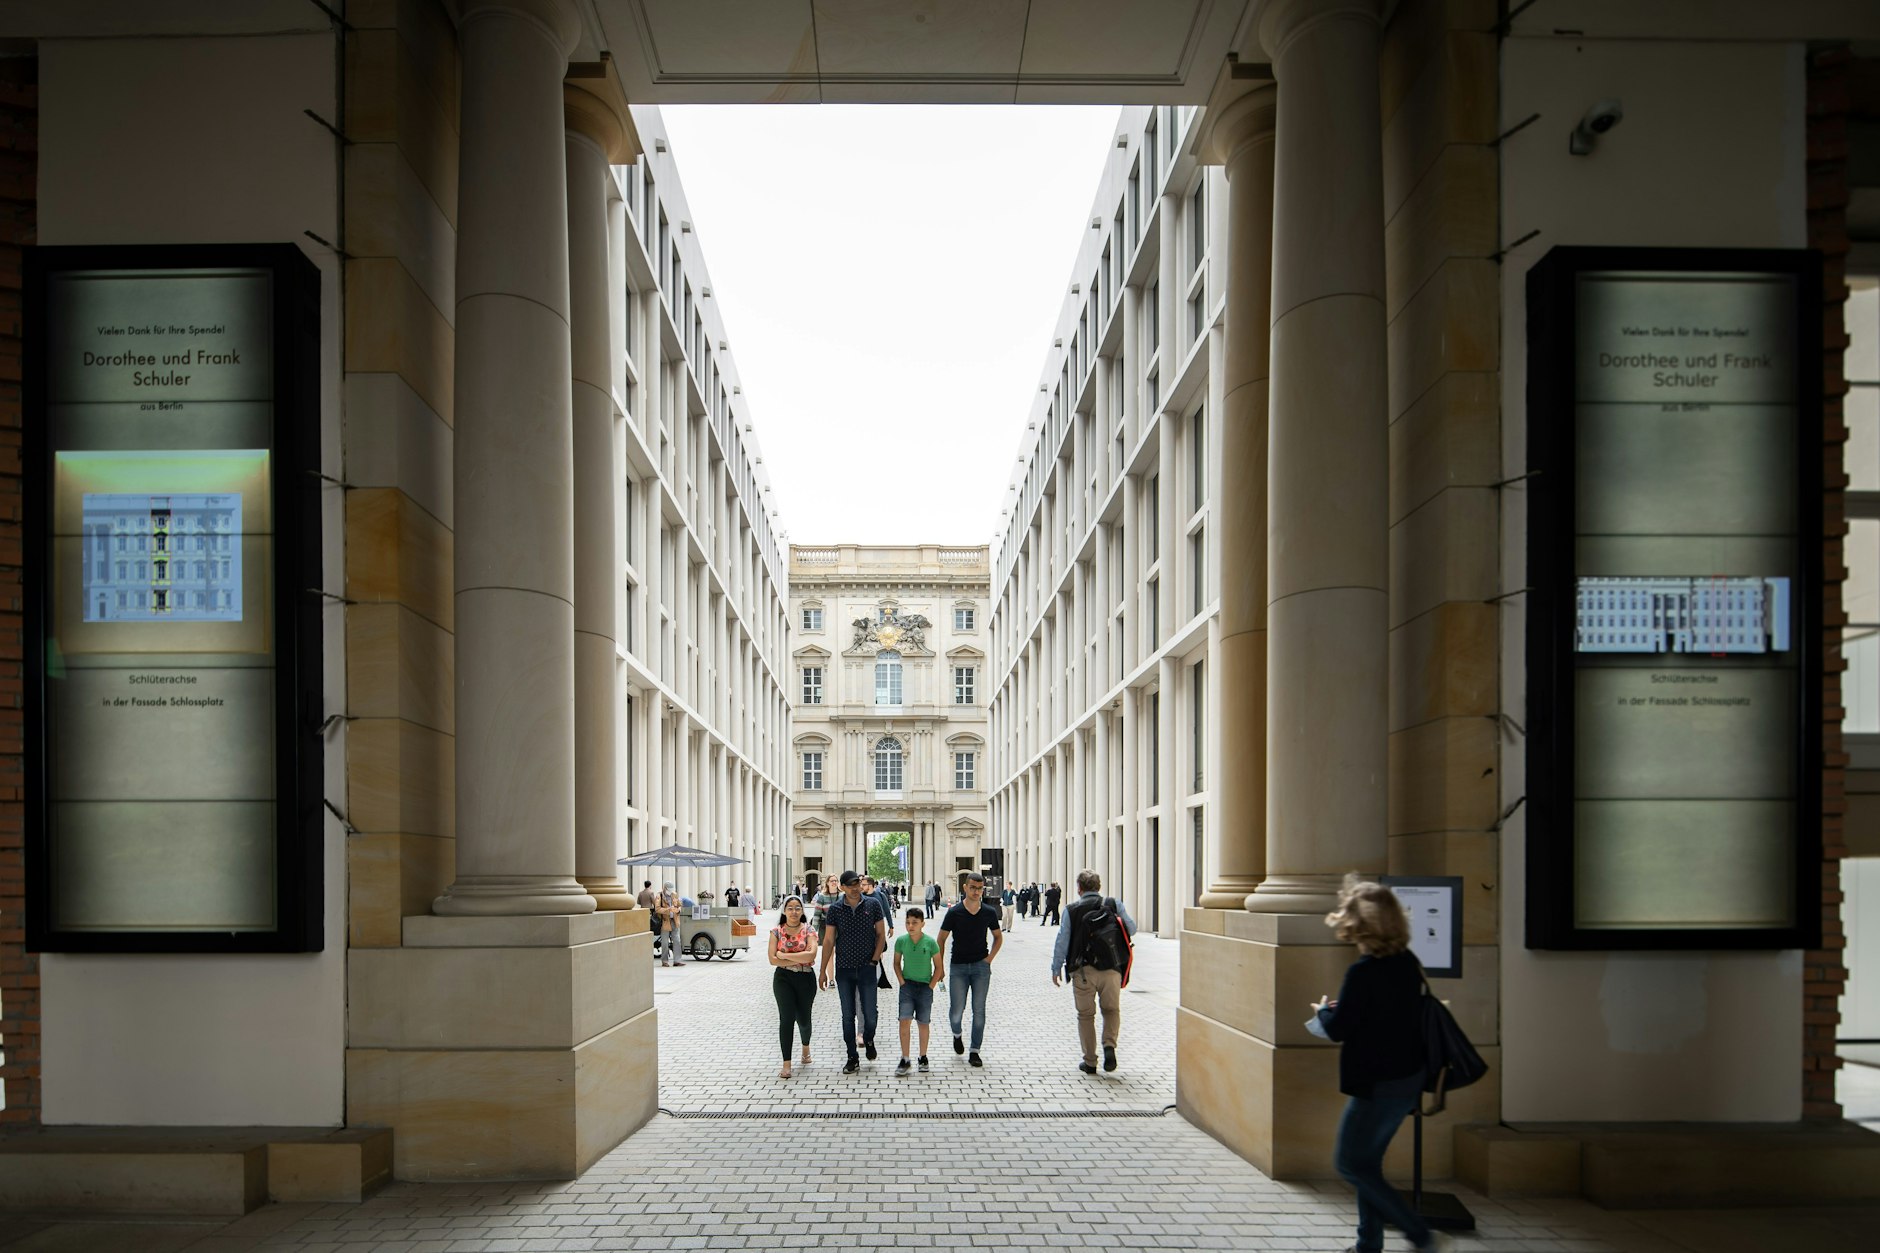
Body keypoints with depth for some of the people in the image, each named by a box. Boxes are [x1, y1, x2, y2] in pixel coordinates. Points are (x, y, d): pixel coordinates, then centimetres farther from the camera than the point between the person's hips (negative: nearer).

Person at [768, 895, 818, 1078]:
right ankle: (786, 1065, -9)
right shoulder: (777, 931, 1)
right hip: (783, 979, 0)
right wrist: (798, 959, -13)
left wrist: (785, 955, -15)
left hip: (806, 978, 0)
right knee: (787, 1018, -11)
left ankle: (805, 1046, 43)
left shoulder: (808, 930, -2)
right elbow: (772, 959, -8)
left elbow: (811, 955, -17)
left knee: (803, 1018, 8)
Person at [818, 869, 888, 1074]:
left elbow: (881, 934, 5)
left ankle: (868, 1040, 31)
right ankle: (853, 1059, 15)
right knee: (848, 1016, 5)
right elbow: (828, 940, 1)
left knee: (870, 1014, -1)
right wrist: (823, 971, -1)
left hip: (867, 968, 0)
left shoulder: (873, 904, -1)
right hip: (844, 969, 1)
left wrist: (875, 958, -6)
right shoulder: (835, 909, -2)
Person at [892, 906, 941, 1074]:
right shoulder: (901, 941, -5)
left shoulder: (930, 942, -10)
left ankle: (923, 1058, 24)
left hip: (925, 987, -1)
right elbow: (897, 963, 8)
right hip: (907, 985, 1)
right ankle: (905, 1060, -2)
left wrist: (931, 986, -5)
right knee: (904, 1021, -8)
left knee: (923, 1023, 9)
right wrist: (902, 982, 0)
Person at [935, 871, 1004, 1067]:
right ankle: (957, 1034, 30)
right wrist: (939, 967, -4)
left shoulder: (989, 912, 0)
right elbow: (941, 940, 0)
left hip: (981, 965, 1)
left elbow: (998, 937, 16)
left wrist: (990, 957, 2)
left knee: (979, 1010, 1)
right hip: (959, 966, -1)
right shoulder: (954, 912, -6)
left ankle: (975, 1052, 10)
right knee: (956, 1009, -3)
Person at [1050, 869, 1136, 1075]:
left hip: (1083, 971, -1)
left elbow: (1062, 941, 0)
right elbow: (1131, 929, 7)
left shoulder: (1071, 910, -1)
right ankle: (1109, 1045, -7)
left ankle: (1090, 1062, 12)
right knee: (1112, 1010, 17)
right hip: (1111, 969, 1)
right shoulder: (1115, 905, 1)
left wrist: (1056, 968, 10)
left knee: (1086, 1015, 11)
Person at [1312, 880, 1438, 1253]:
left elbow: (1338, 1030, -17)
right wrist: (1341, 1011, 11)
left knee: (1349, 1162, 6)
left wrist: (1323, 1011, 4)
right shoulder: (1407, 961, 2)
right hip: (1408, 1078, 9)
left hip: (1378, 1084, -9)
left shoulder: (1363, 972, -23)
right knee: (1366, 1160, 19)